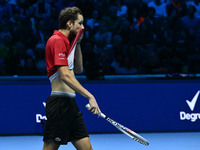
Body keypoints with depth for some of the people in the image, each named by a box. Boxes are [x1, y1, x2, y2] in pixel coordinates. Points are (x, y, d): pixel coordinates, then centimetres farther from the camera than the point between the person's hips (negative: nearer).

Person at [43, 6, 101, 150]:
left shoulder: (66, 41, 18)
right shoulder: (57, 41, -12)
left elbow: (78, 69, 26)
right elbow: (65, 76, -21)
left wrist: (78, 44, 15)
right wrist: (89, 96, -24)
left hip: (70, 103, 10)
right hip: (60, 102, -10)